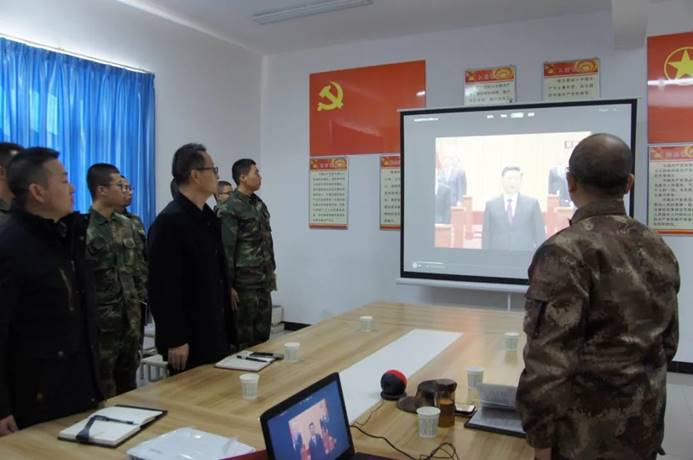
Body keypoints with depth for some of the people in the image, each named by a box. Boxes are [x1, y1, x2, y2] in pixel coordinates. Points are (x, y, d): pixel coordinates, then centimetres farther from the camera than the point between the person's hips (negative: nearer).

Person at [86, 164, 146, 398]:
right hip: (101, 324, -6)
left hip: (131, 319, 6)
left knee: (129, 384, 18)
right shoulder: (83, 229, -13)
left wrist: (139, 302, 11)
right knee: (104, 392, 7)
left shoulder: (126, 225, 9)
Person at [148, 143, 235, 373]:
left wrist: (226, 325, 14)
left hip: (215, 332, 8)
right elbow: (164, 288, -20)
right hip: (189, 337, -8)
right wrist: (175, 340, -18)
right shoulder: (169, 221, -17)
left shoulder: (208, 216, 10)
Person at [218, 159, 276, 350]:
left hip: (263, 281, 7)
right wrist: (228, 285, -17)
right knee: (243, 337, 4)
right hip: (244, 282, -7)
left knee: (263, 335, 14)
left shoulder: (260, 204, 13)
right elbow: (226, 249, -15)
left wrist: (271, 273, 16)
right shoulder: (230, 209, -12)